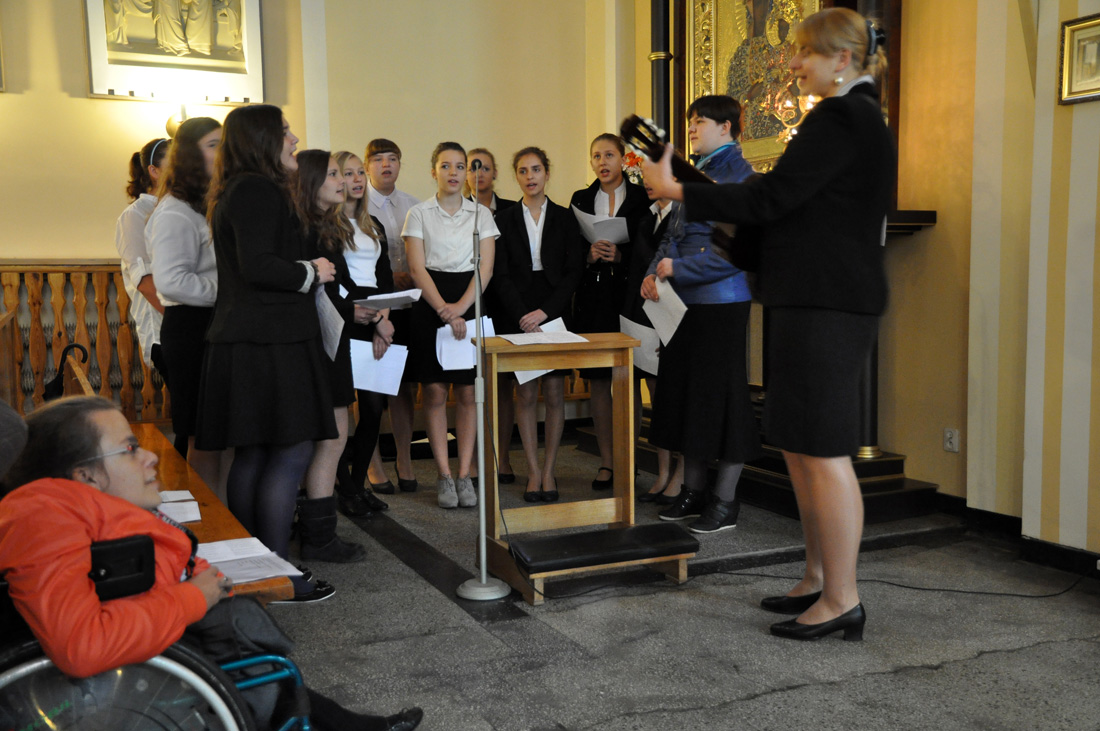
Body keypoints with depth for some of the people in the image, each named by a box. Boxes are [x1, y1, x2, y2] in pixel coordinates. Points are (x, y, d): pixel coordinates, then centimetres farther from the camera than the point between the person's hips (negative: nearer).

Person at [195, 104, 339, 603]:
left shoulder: (237, 192, 20)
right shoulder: (259, 190, -12)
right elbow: (258, 265, -21)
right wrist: (311, 272, -7)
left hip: (245, 341, 10)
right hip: (270, 342, -10)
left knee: (252, 455, 12)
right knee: (291, 452, -8)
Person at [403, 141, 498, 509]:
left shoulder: (481, 214, 9)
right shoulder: (419, 214, 5)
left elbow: (486, 267, 1)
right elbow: (417, 268, -3)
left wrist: (461, 307, -14)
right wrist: (445, 310, -15)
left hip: (471, 303, 1)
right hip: (429, 305, -1)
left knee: (468, 392, 0)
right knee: (435, 392, -2)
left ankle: (465, 475, 6)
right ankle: (444, 475, 6)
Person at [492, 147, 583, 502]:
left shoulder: (565, 219, 7)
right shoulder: (504, 220, 7)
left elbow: (574, 270, 0)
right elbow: (500, 276, 1)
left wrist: (545, 311, -11)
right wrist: (523, 316, -12)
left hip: (555, 312, 0)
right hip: (516, 316, 0)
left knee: (554, 393, -1)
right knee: (526, 395, -1)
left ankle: (549, 470, 8)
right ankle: (533, 472, 5)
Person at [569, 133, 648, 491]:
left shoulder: (641, 197, 5)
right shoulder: (580, 199, 13)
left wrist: (620, 255, -15)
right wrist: (588, 254, -9)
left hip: (628, 291, -2)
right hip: (592, 296, 3)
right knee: (597, 380, 2)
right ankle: (606, 461, 9)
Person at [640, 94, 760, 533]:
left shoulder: (739, 175, -10)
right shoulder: (694, 174, 15)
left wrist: (678, 268, -18)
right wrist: (654, 273, 0)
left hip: (721, 303, -8)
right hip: (684, 302, 8)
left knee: (720, 394, -2)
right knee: (685, 392, 11)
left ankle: (725, 503, 8)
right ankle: (693, 492, 23)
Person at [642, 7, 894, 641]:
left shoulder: (840, 118, -12)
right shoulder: (862, 119, 20)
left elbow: (772, 197, -17)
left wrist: (676, 190, -11)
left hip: (824, 304, -11)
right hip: (822, 298, 11)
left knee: (824, 451, -5)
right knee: (801, 446, 14)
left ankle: (842, 600, 4)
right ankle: (820, 581, 24)